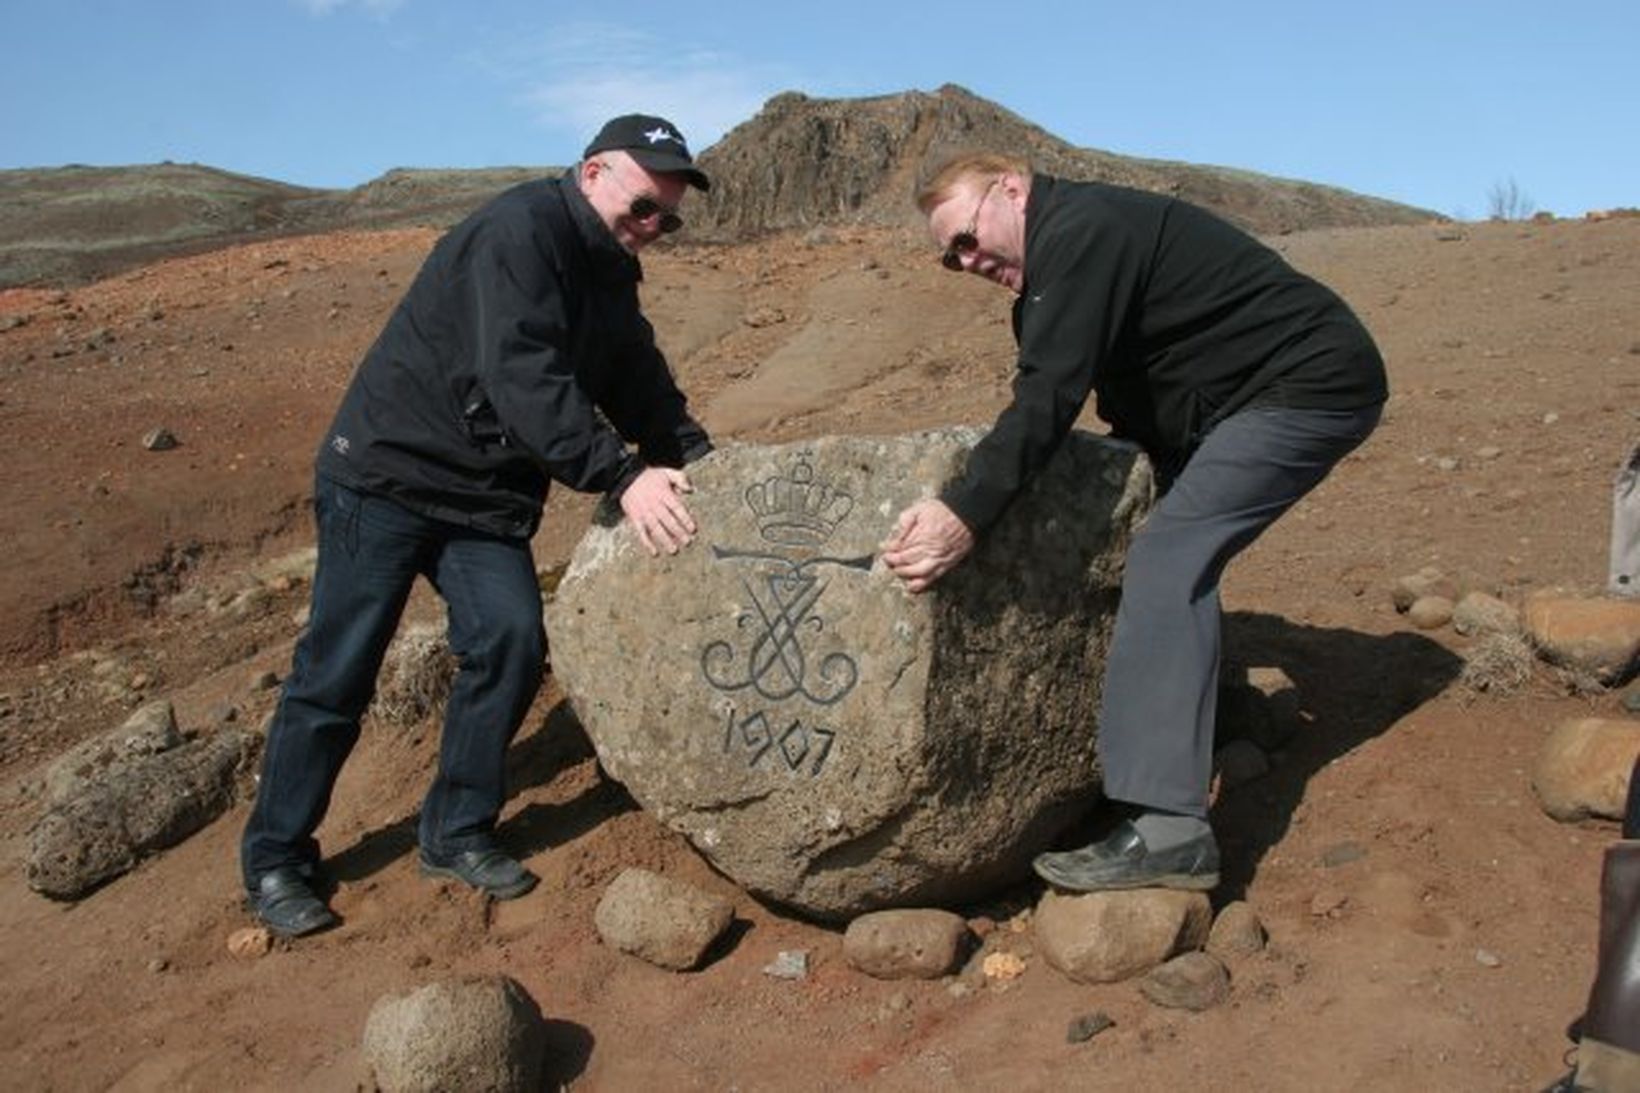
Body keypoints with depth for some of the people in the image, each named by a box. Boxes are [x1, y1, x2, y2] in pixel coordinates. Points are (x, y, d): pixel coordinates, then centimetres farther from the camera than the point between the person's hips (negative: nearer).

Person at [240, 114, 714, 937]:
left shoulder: (609, 274, 9)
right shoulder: (521, 231, -20)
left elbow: (642, 386, 9)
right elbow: (522, 378, -32)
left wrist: (702, 462, -6)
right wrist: (621, 477, -37)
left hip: (488, 496, 8)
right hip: (387, 473, -8)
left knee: (511, 644, -7)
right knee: (338, 670, -1)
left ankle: (456, 834, 10)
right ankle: (274, 861, 14)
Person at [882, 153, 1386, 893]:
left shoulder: (1080, 231, -17)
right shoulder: (1068, 250, 14)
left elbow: (1049, 396, -30)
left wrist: (964, 513, -37)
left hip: (1316, 386, -11)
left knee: (1169, 557, -22)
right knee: (1176, 554, 20)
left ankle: (1166, 829, -27)